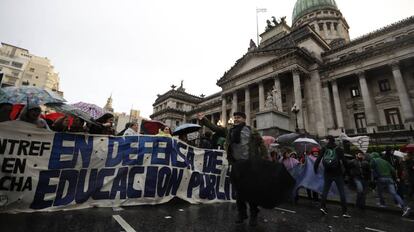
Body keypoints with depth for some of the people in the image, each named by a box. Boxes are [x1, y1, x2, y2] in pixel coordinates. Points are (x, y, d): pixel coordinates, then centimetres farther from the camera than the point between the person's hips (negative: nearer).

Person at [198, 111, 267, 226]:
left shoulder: (252, 131, 2)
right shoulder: (229, 131, 10)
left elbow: (261, 145, 3)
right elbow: (215, 128, 7)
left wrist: (264, 160, -4)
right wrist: (204, 120, -1)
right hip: (236, 164, 3)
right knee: (239, 189, 13)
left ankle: (253, 215, 26)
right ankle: (241, 213, 32)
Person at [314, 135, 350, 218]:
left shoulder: (324, 149, 0)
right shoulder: (338, 149, -3)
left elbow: (318, 159, -5)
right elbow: (343, 160, -10)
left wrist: (315, 168, 3)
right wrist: (347, 170, 0)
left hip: (327, 173, 2)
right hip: (337, 173, -1)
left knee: (325, 190, 13)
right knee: (342, 192, 7)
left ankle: (323, 206, 6)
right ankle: (345, 211, 7)